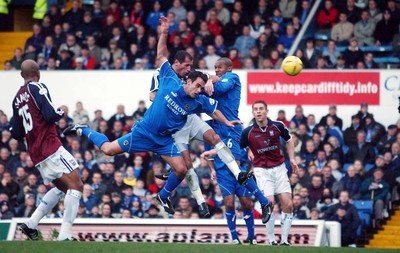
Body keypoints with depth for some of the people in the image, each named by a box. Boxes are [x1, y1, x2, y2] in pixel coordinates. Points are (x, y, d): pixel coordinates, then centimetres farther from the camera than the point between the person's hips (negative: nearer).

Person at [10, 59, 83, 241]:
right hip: (50, 147, -8)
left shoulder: (17, 99, 15)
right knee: (76, 186, -9)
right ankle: (65, 235, -19)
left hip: (36, 154, 8)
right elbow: (50, 115, -18)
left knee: (61, 187, 23)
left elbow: (16, 134, 17)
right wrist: (61, 112, 3)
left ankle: (31, 224, 17)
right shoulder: (37, 88, -7)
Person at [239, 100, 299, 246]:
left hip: (279, 168, 2)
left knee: (288, 205, -5)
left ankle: (284, 240, 5)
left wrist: (292, 159, 7)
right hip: (262, 170, -2)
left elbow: (289, 140, 14)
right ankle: (271, 240, -7)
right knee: (269, 202, -19)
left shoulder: (278, 126, -3)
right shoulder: (248, 132, -8)